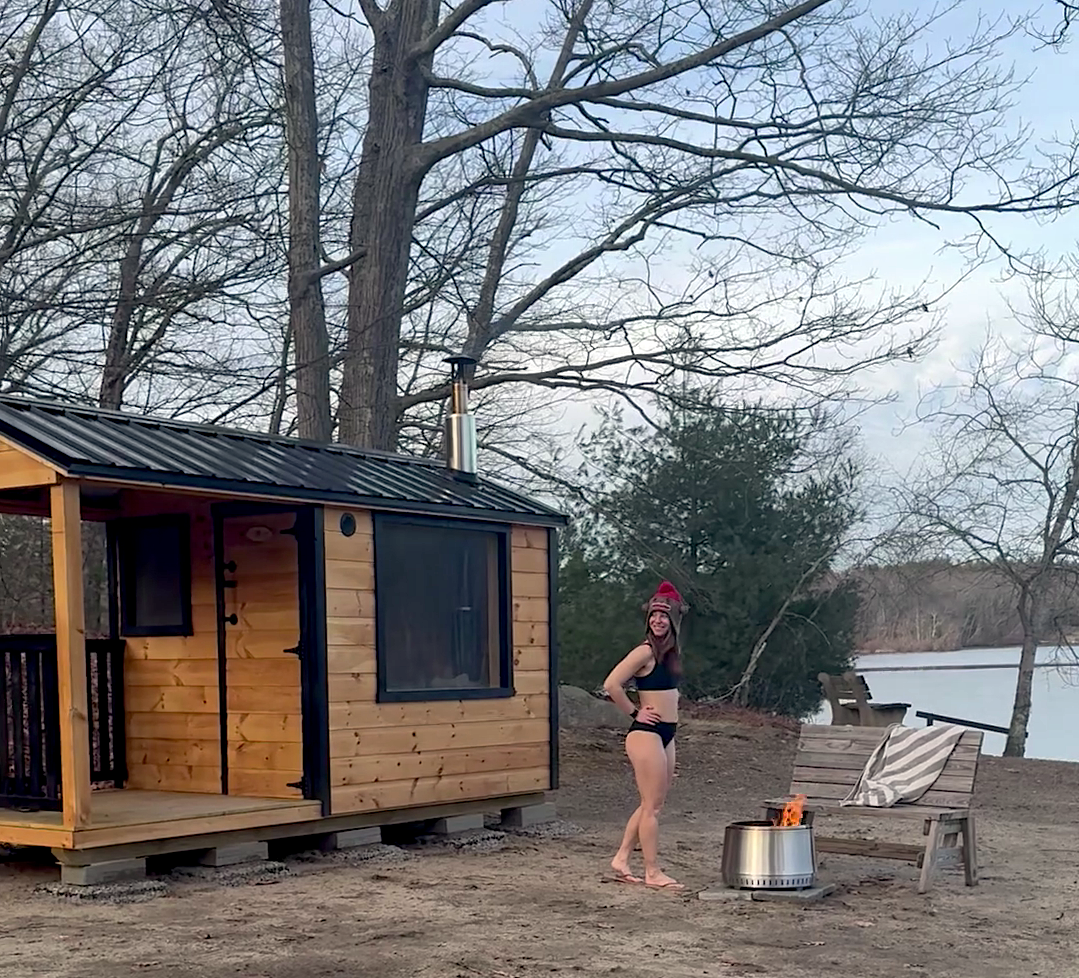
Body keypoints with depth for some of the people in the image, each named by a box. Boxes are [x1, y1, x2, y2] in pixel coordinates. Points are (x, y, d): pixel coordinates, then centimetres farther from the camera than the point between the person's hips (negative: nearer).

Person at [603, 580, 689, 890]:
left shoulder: (670, 652, 12)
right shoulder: (645, 652, -13)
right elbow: (611, 684, -21)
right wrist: (635, 713, -12)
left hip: (666, 735, 9)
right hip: (646, 734, -9)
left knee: (652, 804, 13)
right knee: (652, 805, -4)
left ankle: (621, 859, 21)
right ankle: (652, 872, 2)